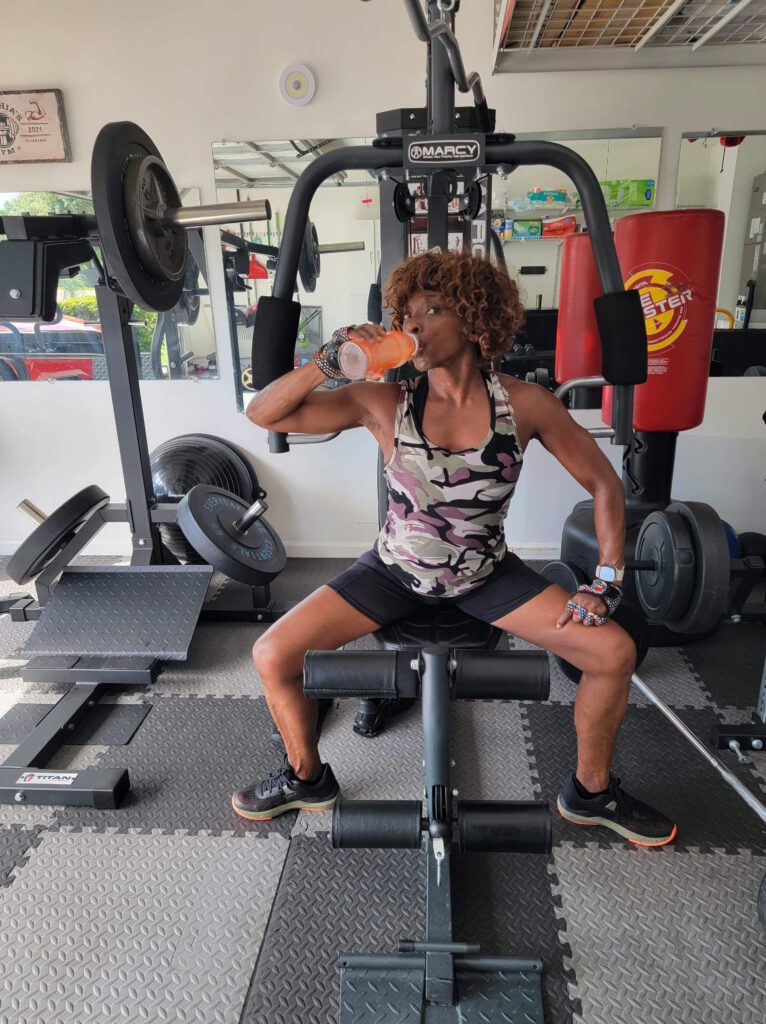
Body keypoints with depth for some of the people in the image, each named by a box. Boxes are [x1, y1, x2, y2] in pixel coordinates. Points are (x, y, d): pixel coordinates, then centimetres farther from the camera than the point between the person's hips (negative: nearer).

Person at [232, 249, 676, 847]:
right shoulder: (384, 403, -14)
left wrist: (606, 583, -10)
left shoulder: (524, 405, -13)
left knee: (615, 652, -11)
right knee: (273, 656, -11)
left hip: (487, 575, 1)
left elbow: (604, 484, -4)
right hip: (396, 572, 0)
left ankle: (591, 792, 19)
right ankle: (307, 778, 22)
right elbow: (263, 414, -14)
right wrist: (329, 361, -29)